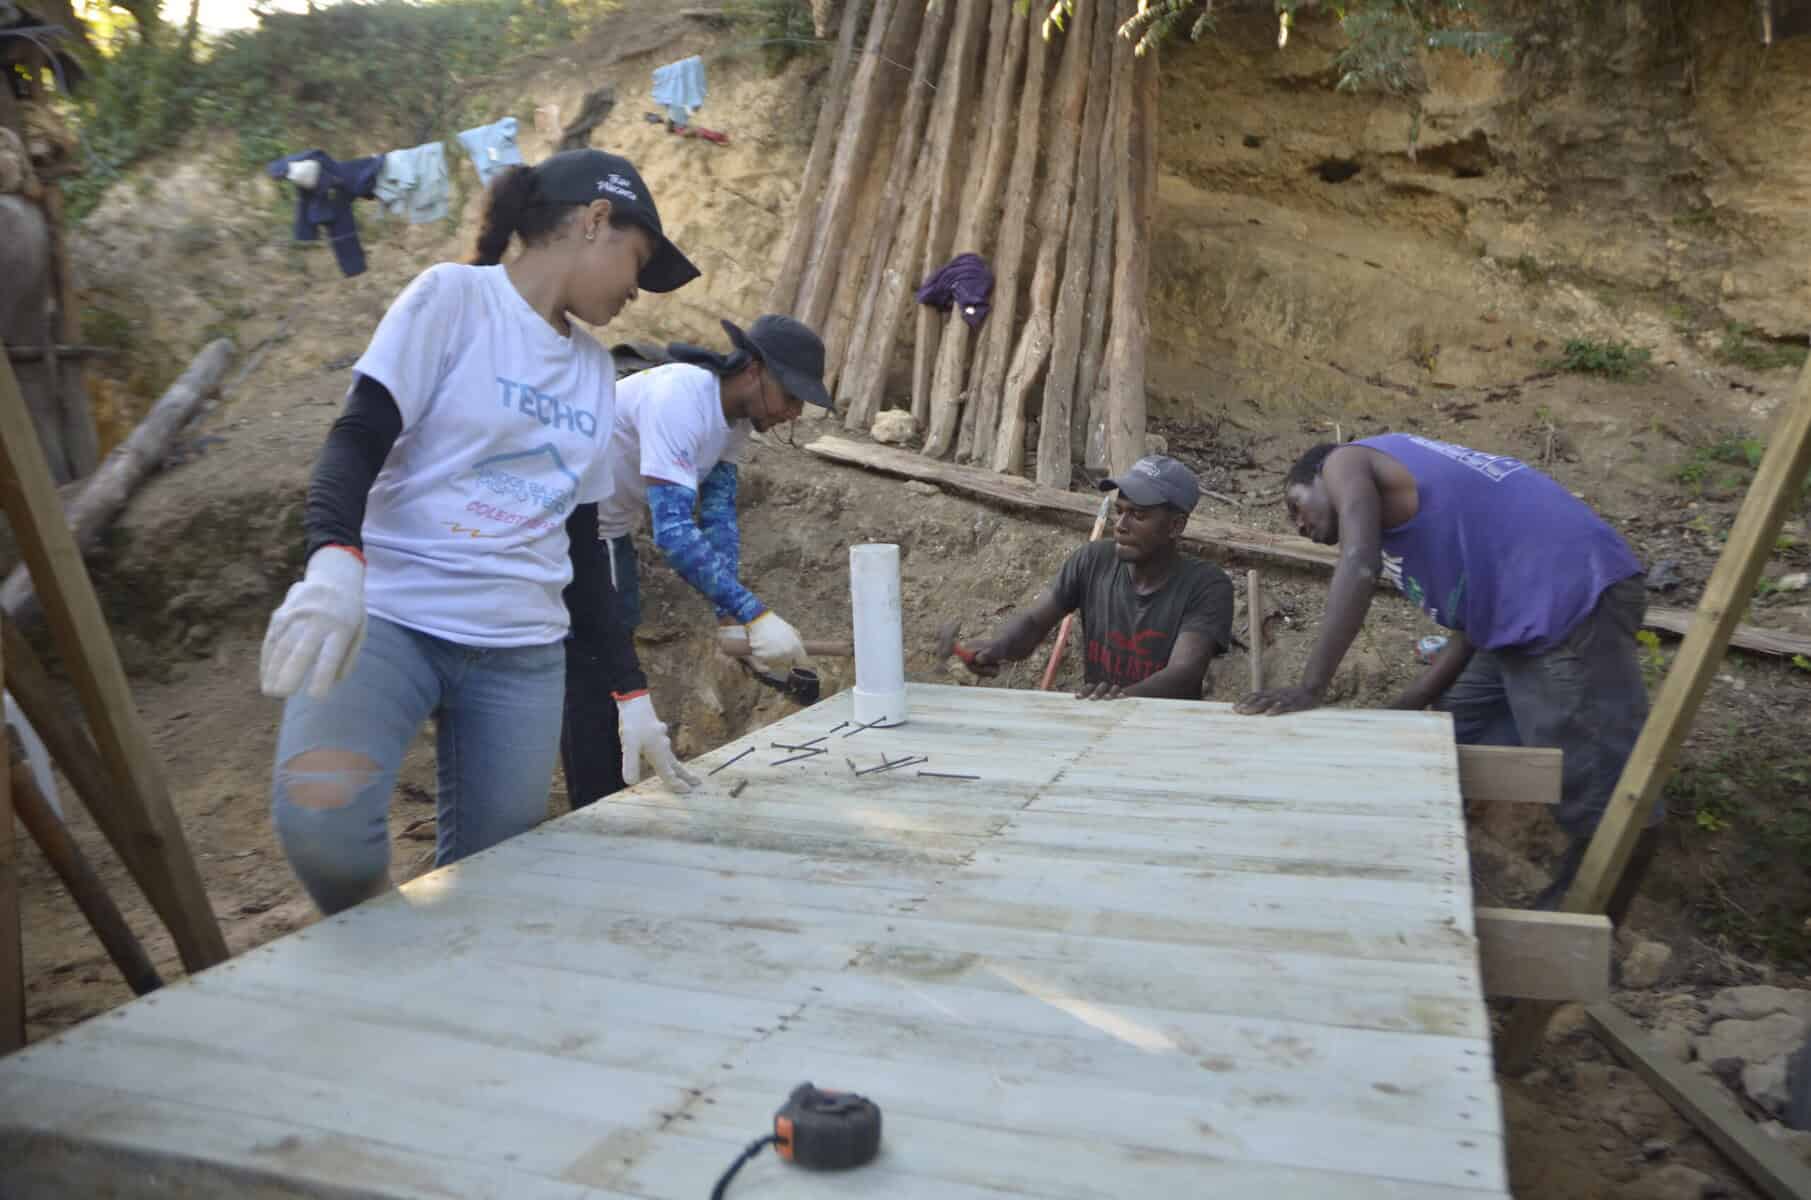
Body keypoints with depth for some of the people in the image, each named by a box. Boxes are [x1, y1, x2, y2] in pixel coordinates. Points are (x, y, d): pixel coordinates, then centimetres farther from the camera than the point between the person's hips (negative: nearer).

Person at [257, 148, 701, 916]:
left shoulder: (596, 373, 15)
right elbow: (356, 443, -10)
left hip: (524, 649, 5)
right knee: (321, 822, -27)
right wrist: (334, 563, -30)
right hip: (388, 616, -5)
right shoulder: (453, 297, -1)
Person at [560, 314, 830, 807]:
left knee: (616, 673, 15)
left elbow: (719, 517, -6)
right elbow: (672, 530, -40)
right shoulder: (677, 399, -32)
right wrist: (754, 614, -43)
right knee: (597, 683, -8)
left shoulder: (735, 415, -3)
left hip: (609, 532, 9)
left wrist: (730, 615, -17)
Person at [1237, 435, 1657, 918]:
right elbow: (1468, 630, 19)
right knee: (1457, 737, 21)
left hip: (1573, 596, -11)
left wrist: (1309, 688, -18)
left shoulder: (1346, 464, 3)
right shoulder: (1405, 496, 26)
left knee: (1604, 800, 0)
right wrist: (1394, 716, 16)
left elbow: (1360, 567, -17)